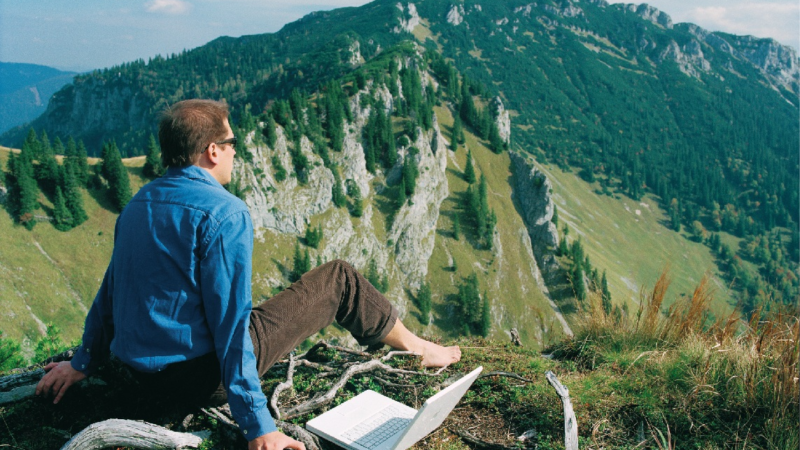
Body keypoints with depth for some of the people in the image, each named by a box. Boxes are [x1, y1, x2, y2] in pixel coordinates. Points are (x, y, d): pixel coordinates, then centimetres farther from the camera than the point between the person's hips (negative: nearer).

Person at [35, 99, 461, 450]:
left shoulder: (138, 203, 5)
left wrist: (83, 363, 25)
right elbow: (230, 321, -24)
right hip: (200, 377, -8)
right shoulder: (225, 212, -20)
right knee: (338, 278, 1)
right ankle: (417, 348, 23)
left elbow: (111, 289, 13)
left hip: (142, 373, 9)